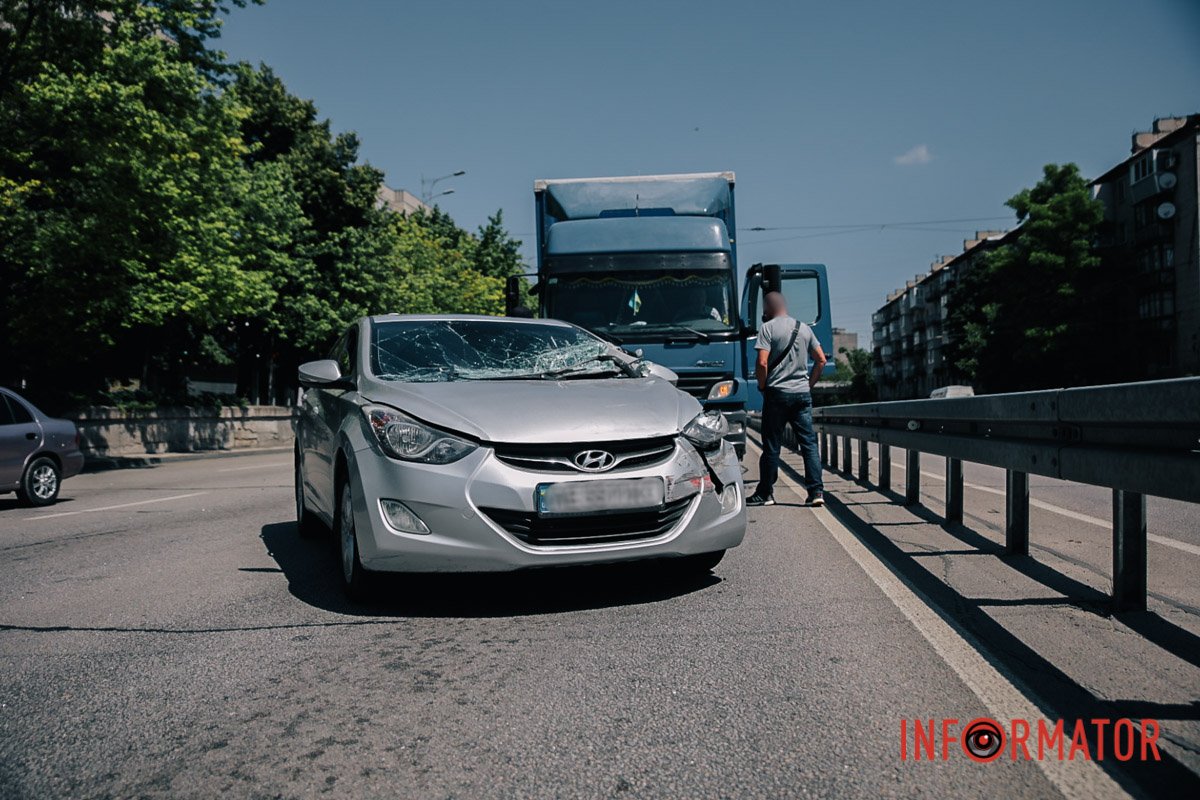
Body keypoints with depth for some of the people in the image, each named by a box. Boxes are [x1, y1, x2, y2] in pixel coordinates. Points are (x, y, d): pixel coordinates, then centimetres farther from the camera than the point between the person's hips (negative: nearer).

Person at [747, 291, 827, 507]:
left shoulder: (768, 328, -5)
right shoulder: (804, 328, 12)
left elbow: (762, 363, -15)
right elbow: (821, 360, 12)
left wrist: (762, 386, -1)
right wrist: (809, 384, 16)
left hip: (777, 392, -4)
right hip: (803, 393, 5)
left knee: (772, 446, 2)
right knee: (809, 442, 5)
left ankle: (765, 493, 10)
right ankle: (816, 491, 0)